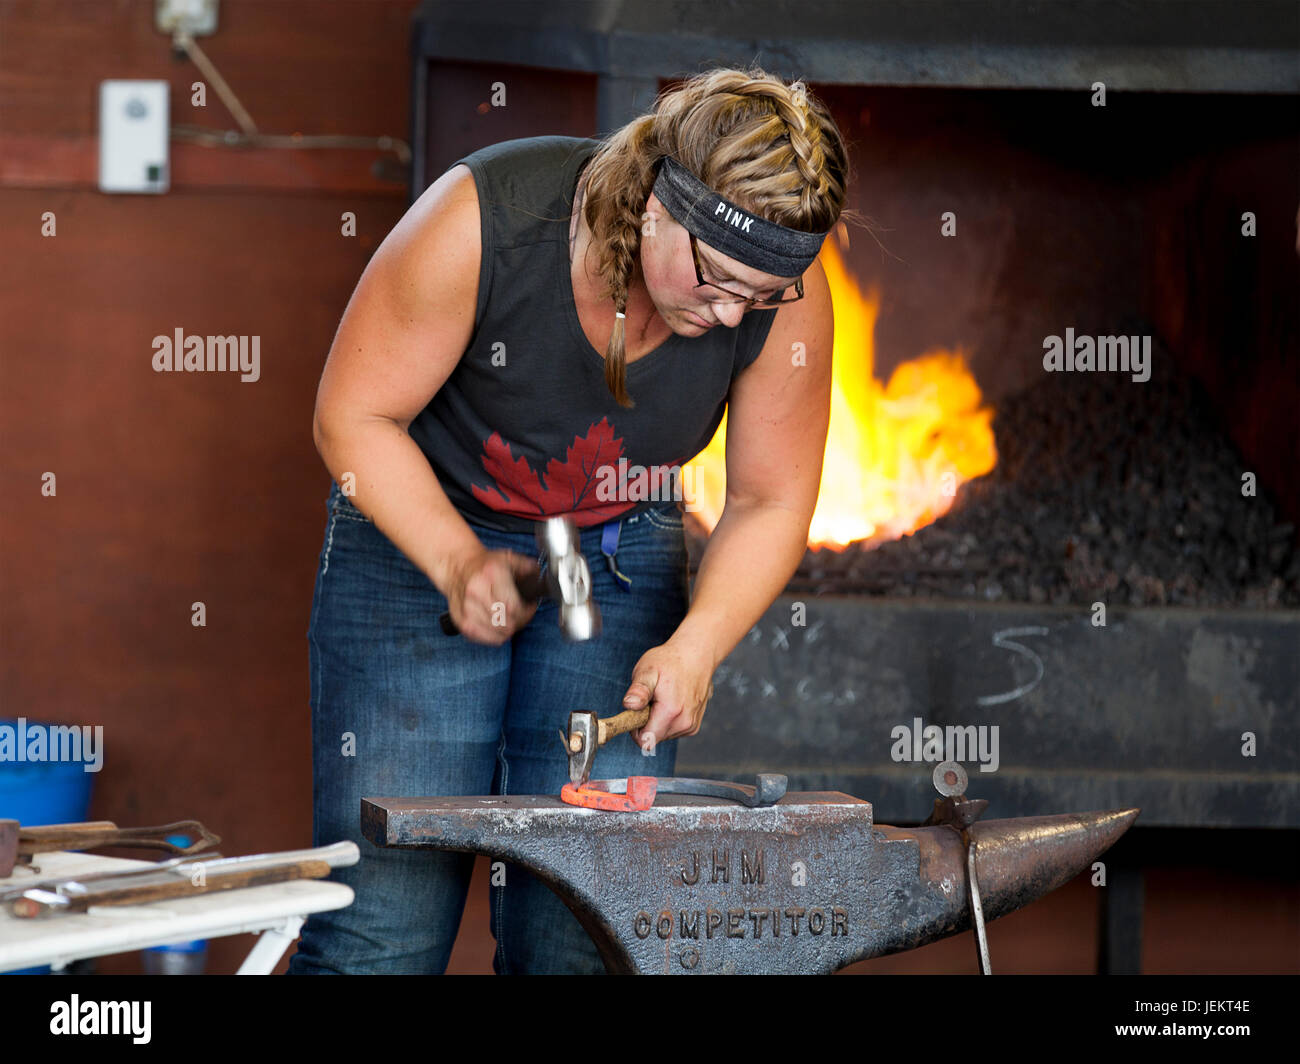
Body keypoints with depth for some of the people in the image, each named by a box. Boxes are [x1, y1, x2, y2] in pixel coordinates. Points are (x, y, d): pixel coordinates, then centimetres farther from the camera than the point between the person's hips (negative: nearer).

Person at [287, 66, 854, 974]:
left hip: (620, 559, 3)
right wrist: (458, 564, -26)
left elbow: (771, 503, -5)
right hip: (420, 533, -2)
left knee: (588, 929, -5)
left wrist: (698, 644, -20)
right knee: (380, 925, -9)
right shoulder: (482, 220, -27)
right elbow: (353, 418, -16)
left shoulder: (786, 296, -19)